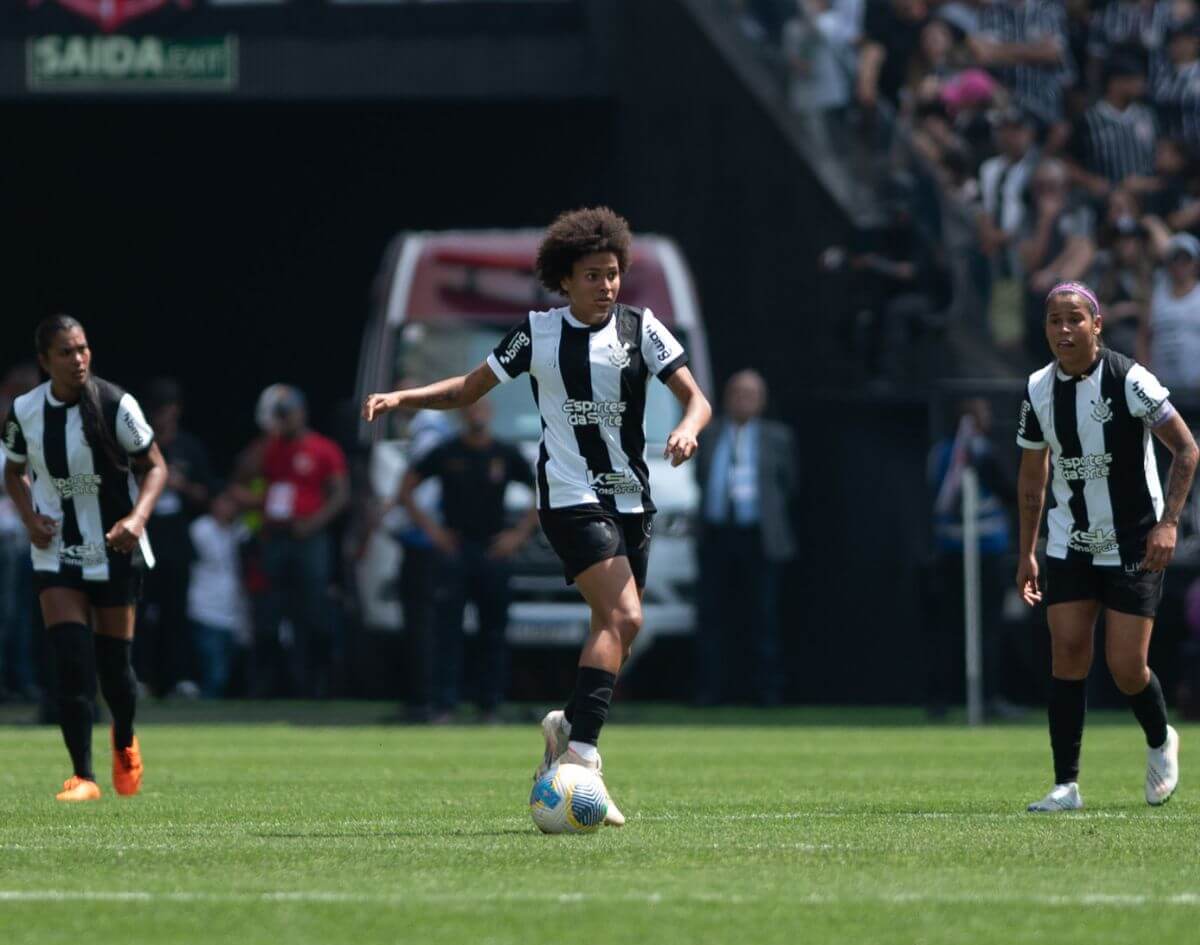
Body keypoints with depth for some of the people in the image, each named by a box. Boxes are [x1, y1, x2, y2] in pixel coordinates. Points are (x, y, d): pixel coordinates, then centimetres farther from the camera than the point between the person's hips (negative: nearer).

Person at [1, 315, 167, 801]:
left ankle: (125, 743, 39)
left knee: (113, 661, 8)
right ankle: (82, 776, -8)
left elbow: (155, 465, -5)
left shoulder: (116, 405, -14)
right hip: (56, 552, 1)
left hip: (115, 550, -1)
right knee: (71, 661, -12)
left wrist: (138, 516, -22)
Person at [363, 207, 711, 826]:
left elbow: (695, 399, 1)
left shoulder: (640, 329, 5)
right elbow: (469, 389, 11)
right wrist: (400, 399, -3)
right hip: (570, 496, -4)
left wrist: (688, 428, -22)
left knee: (614, 632, 5)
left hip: (630, 499, 4)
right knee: (623, 617, -22)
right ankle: (580, 752, -26)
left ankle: (566, 731, 25)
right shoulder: (538, 333, 1)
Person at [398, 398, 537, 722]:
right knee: (446, 629, -7)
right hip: (453, 549, -2)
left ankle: (490, 705, 10)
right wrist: (428, 526, -1)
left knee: (494, 632, 3)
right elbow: (406, 488, 8)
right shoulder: (446, 452, 2)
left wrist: (520, 533, 3)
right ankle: (444, 705, -7)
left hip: (493, 550, 2)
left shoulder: (506, 455, 6)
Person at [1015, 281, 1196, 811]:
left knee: (1126, 667, -7)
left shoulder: (1129, 380, -15)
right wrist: (1026, 552, 12)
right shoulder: (1038, 390, 0)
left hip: (1135, 546, -4)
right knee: (1067, 653, -8)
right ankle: (1066, 784, -5)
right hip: (1070, 544, 4)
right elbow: (1032, 476, 13)